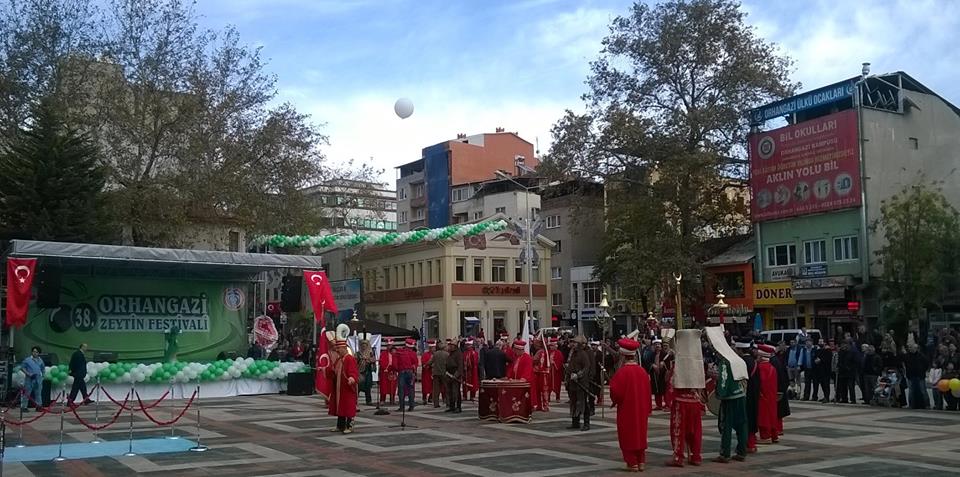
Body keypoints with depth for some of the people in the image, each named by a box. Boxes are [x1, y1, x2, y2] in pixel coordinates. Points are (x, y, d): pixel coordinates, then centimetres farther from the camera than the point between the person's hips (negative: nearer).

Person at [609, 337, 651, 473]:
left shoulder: (622, 371, -18)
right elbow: (648, 391, 5)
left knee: (628, 435, 5)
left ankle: (632, 463, 6)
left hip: (626, 410, -5)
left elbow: (615, 391, -18)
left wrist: (615, 401, 4)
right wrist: (647, 409, 14)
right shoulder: (642, 371, -1)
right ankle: (641, 462, 18)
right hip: (641, 410, 5)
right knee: (640, 433, 15)